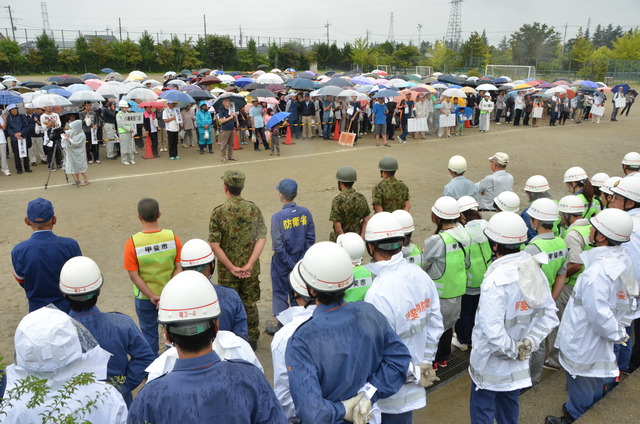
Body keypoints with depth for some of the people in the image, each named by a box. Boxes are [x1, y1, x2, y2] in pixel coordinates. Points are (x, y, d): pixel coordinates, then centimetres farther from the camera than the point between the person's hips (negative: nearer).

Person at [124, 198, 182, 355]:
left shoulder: (132, 243, -19)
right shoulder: (172, 237, -15)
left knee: (149, 332, 19)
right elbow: (179, 268, -13)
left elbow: (134, 276, -17)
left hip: (144, 298, -1)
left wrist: (152, 296, -14)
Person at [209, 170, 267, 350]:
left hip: (227, 271, -2)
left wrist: (232, 267, -13)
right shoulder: (253, 208, -6)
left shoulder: (219, 212, -14)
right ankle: (252, 339, 32)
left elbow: (215, 244, -17)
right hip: (251, 271, 3)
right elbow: (262, 238, -10)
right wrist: (249, 265, -12)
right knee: (250, 304, 18)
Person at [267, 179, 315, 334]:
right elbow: (311, 238, -3)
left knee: (280, 294, 13)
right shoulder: (305, 213, -7)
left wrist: (290, 264, -10)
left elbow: (278, 247, -20)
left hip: (282, 264, -4)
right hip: (301, 262, 4)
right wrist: (301, 260, 2)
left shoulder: (277, 217, -19)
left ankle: (281, 326, 24)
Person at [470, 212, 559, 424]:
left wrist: (513, 350, -18)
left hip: (491, 361, -6)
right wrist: (529, 343, -8)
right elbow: (549, 315, -3)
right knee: (509, 404, 27)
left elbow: (491, 330, -34)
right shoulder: (534, 269, -8)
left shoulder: (496, 279, -30)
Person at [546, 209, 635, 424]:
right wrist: (618, 330, 12)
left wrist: (616, 334, -13)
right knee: (595, 377, 29)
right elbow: (629, 293, 7)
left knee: (581, 383, 15)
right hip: (601, 336, 9)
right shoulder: (622, 257, -6)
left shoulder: (597, 271, -35)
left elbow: (599, 313, -31)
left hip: (585, 340, -9)